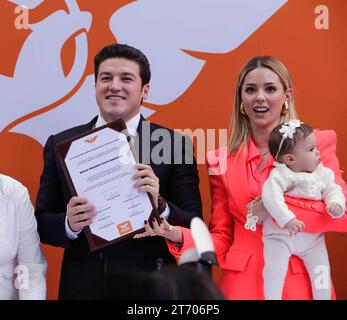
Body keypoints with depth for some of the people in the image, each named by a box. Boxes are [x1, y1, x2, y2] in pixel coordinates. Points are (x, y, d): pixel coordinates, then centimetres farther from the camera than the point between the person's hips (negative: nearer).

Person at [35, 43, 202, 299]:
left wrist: (159, 205, -23)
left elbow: (194, 228, -5)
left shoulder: (174, 144, -4)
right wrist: (69, 224, -16)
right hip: (81, 287, 2)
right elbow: (41, 221, 4)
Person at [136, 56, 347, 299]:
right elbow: (222, 237, 4)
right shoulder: (223, 160, 3)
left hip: (301, 281, -1)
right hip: (242, 281, 2)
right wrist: (178, 236, -13)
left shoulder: (316, 143, -2)